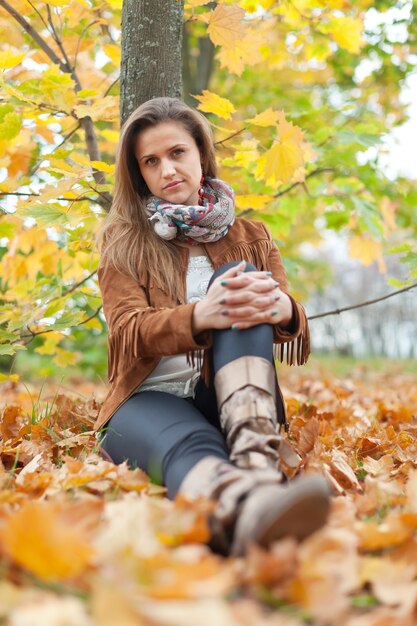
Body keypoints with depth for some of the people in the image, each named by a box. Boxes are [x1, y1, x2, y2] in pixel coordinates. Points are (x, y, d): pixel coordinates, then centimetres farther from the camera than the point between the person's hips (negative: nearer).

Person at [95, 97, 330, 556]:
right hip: (152, 399, -1)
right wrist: (199, 316, -33)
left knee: (240, 278, -25)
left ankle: (256, 459, -50)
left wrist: (281, 309, -28)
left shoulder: (250, 238, 15)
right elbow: (128, 332, -8)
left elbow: (297, 344, 1)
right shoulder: (123, 239, 10)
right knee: (192, 444, -39)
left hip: (228, 400, 2)